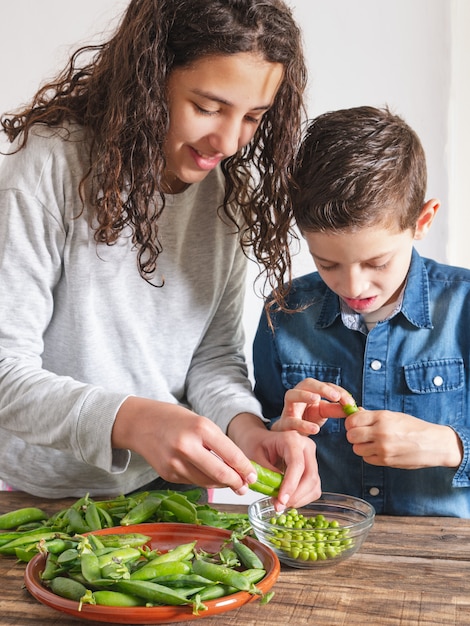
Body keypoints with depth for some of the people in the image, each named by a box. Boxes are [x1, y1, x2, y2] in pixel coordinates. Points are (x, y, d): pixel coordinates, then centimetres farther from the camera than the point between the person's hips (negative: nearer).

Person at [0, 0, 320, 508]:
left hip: (171, 486, 3)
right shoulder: (51, 166, -17)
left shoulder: (228, 188, 0)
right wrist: (129, 420, -35)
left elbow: (215, 355, 2)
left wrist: (248, 428, -19)